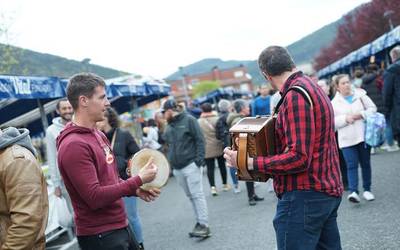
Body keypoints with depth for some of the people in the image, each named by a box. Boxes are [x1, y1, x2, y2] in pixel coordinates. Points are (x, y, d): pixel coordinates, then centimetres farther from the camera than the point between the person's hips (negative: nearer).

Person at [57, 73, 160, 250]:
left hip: (120, 227, 9)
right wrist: (138, 180, -18)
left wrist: (136, 190, 2)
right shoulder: (74, 145, -21)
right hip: (99, 235, -9)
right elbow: (95, 197, -24)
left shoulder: (99, 135, 9)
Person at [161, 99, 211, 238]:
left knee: (197, 195, -8)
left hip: (191, 165, -6)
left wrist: (199, 159, -14)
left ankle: (204, 225, -6)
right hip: (177, 168, 7)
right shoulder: (169, 126, 15)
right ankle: (199, 221, 17)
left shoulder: (189, 120, -3)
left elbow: (200, 140, -7)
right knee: (190, 196, 9)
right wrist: (170, 163, 12)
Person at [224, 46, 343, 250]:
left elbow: (299, 158, -23)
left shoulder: (295, 95, -17)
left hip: (305, 196, -10)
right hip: (328, 193, 10)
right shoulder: (314, 88, 14)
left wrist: (246, 162, -22)